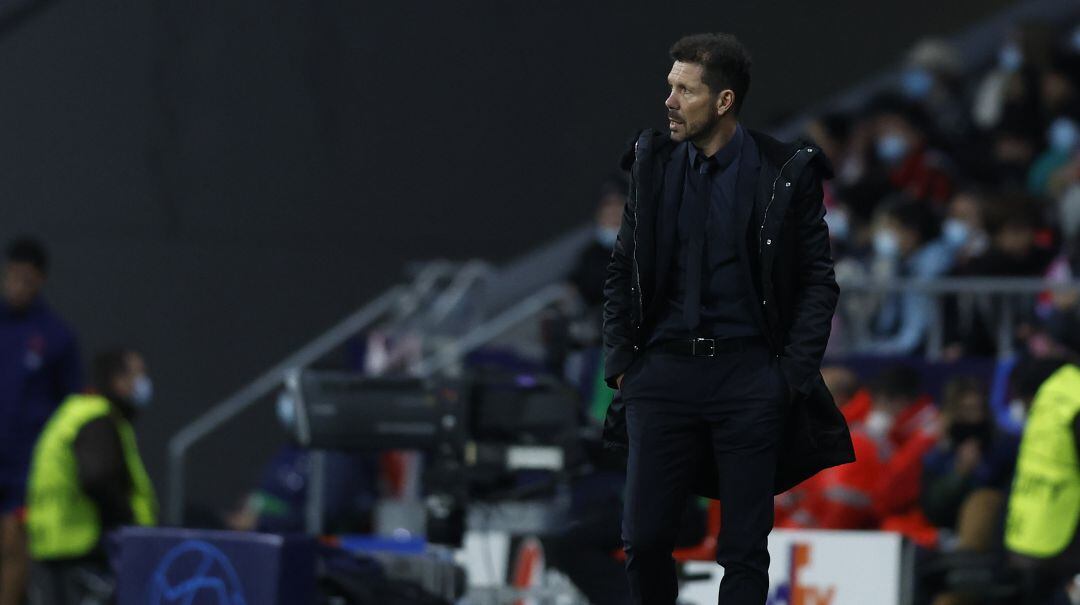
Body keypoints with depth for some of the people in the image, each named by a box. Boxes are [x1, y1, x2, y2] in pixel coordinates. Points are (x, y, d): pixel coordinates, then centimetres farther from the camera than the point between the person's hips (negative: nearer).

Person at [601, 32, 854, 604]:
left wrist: (794, 377, -7)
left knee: (744, 550, 1)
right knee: (643, 540, 0)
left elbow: (818, 281, 0)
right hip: (663, 373, 3)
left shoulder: (785, 172, -3)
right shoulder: (654, 164, 5)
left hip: (750, 377, -3)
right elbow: (622, 271, 13)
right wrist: (620, 360, 4)